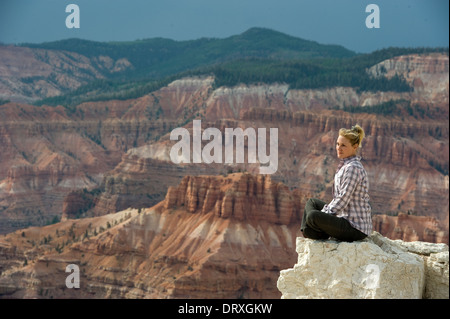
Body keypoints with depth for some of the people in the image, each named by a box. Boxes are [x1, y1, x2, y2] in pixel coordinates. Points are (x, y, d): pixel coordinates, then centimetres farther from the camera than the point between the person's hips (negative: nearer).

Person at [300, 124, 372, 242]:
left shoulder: (353, 168, -19)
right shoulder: (345, 165, 12)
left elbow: (342, 200, -22)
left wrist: (323, 214, -13)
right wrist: (326, 209, 8)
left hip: (356, 229, -11)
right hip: (346, 217, 11)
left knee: (312, 216, -26)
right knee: (312, 202, 20)